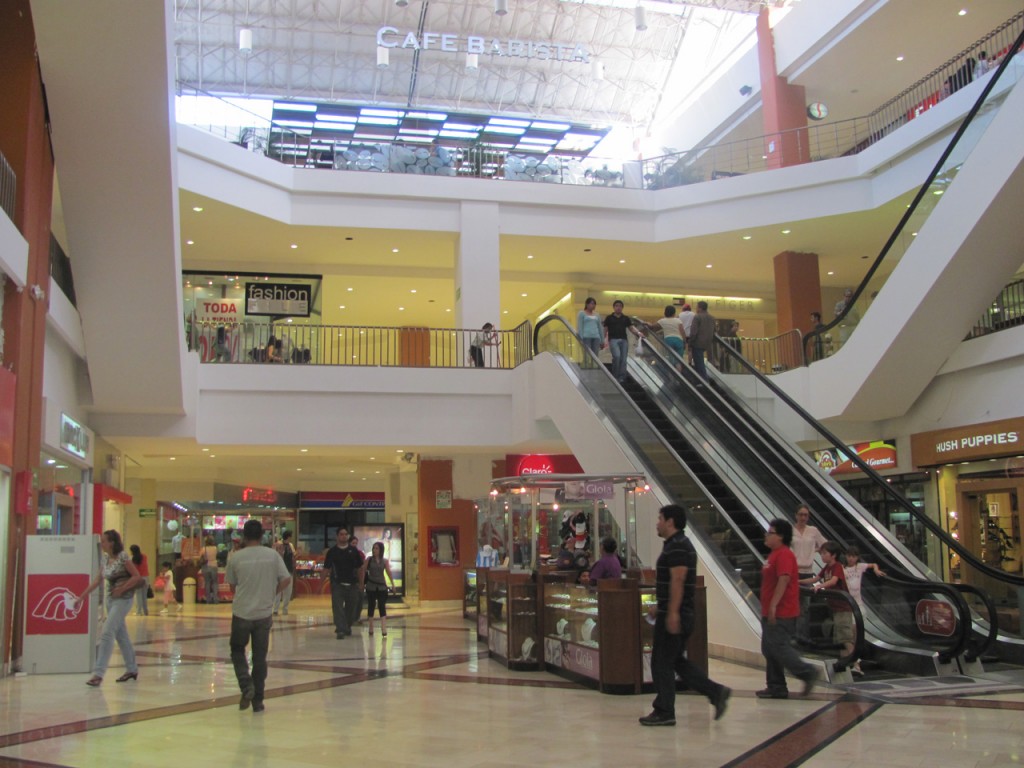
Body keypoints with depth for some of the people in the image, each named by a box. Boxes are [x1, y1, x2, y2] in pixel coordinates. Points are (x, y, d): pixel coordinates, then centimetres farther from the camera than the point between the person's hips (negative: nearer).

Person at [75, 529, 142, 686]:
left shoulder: (123, 557, -13)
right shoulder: (106, 559, 9)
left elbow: (137, 577, -14)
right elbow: (97, 581, 13)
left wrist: (121, 589, -17)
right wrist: (81, 597, 11)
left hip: (123, 599, -8)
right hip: (111, 599, 8)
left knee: (107, 633, -14)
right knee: (121, 635, 13)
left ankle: (98, 673, -14)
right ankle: (132, 669, 24)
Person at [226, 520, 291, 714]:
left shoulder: (236, 558, -5)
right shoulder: (273, 555, -3)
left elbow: (232, 584, 5)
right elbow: (286, 580, -4)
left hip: (241, 612, -1)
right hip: (264, 613, 1)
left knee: (237, 650, 19)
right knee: (260, 657, 11)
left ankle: (246, 686, -2)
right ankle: (257, 700, 14)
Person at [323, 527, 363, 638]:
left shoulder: (353, 551, 7)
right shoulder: (332, 551, 2)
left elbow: (359, 567, 10)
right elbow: (326, 568, 3)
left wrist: (361, 583, 6)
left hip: (352, 584, 2)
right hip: (337, 584, -2)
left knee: (350, 608, 9)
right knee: (337, 607, -10)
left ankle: (347, 627, 28)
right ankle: (340, 630, -13)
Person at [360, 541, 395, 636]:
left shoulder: (385, 561, 2)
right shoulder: (369, 559, -2)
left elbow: (389, 573, 6)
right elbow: (363, 571, 2)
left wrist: (393, 584, 4)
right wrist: (362, 583, 2)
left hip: (382, 586, 1)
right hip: (371, 586, 0)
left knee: (382, 607, -5)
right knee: (371, 606, 7)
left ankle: (384, 629, -9)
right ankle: (371, 628, 19)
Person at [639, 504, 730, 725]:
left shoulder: (677, 547, -16)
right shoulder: (679, 544, 17)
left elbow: (677, 581, -24)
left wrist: (672, 612, -27)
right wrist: (660, 607, 25)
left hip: (674, 615, -10)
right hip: (676, 614, 10)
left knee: (662, 663, -1)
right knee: (676, 661, 15)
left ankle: (664, 712, 7)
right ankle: (716, 692, 12)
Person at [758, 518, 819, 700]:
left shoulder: (784, 555, -15)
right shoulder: (775, 554, 16)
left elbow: (784, 580, -25)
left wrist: (773, 605, -28)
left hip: (781, 614, -10)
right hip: (771, 613, 10)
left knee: (779, 648, -9)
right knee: (769, 650, 11)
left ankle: (808, 673, 3)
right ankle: (776, 688, 15)